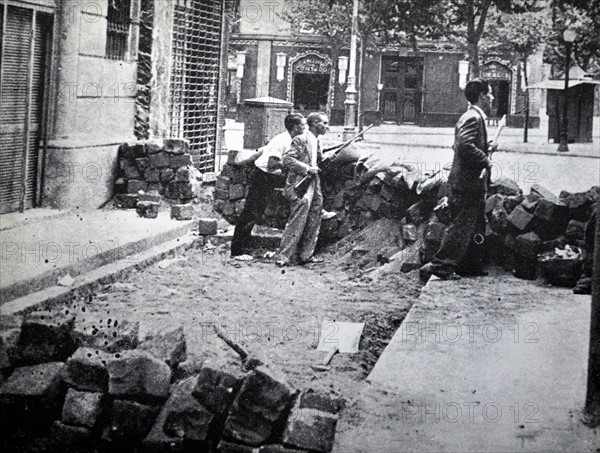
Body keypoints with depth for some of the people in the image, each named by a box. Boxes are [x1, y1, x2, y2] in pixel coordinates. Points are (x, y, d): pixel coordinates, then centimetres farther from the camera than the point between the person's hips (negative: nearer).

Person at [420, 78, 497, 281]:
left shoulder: (474, 117, 18)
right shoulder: (473, 118, -15)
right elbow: (465, 146, -29)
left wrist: (487, 148, 13)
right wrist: (485, 160, -19)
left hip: (470, 182, 11)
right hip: (469, 181, -11)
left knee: (476, 226, 16)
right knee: (461, 226, -8)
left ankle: (471, 266, 23)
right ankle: (439, 265, -7)